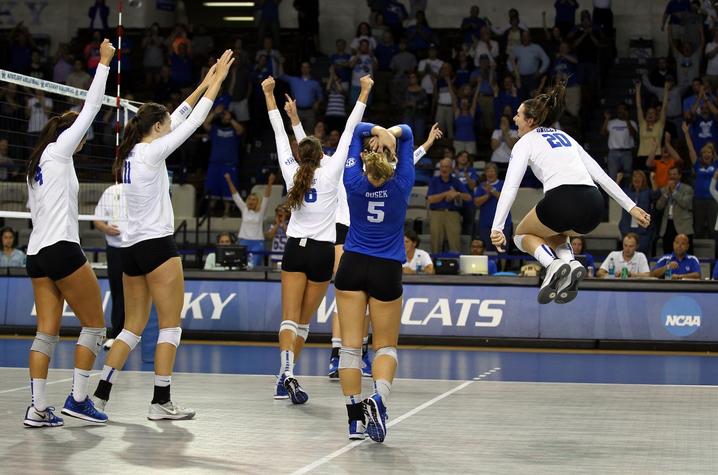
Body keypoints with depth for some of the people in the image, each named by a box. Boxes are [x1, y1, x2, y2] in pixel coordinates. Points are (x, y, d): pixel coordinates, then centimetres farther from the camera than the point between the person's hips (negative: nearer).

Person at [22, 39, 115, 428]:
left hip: (36, 254, 8)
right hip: (61, 249, -8)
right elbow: (90, 109, -2)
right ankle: (78, 399, 0)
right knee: (95, 324, 3)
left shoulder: (38, 164, 20)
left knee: (47, 332, 3)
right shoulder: (59, 150, -2)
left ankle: (38, 409, -5)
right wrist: (104, 62, 5)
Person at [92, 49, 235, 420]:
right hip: (156, 245, -8)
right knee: (170, 325, -1)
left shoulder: (131, 152, 11)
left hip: (132, 248, 8)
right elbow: (192, 122, -7)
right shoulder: (151, 152, -11)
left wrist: (204, 83, 23)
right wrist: (217, 81, 0)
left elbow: (178, 118, 20)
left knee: (133, 327, 12)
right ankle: (161, 402, -2)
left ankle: (100, 394, 7)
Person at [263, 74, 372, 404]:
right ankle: (288, 374, 8)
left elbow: (279, 133, 7)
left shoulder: (292, 174, -1)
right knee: (304, 321, 9)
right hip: (322, 252, -1)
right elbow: (349, 131, -4)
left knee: (290, 318, -6)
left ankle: (286, 374, -26)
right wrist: (364, 93, -1)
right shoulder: (330, 174, -6)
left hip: (295, 250, 1)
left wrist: (269, 95, 15)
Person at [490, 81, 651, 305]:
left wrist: (496, 228, -8)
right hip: (594, 205, 6)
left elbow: (510, 187, -1)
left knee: (522, 234, 25)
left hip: (561, 201, -6)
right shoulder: (565, 137, 29)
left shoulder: (525, 142, 13)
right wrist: (630, 206, 26)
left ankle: (553, 264, -5)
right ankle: (570, 262, 5)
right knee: (555, 233, 37)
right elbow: (601, 175, 25)